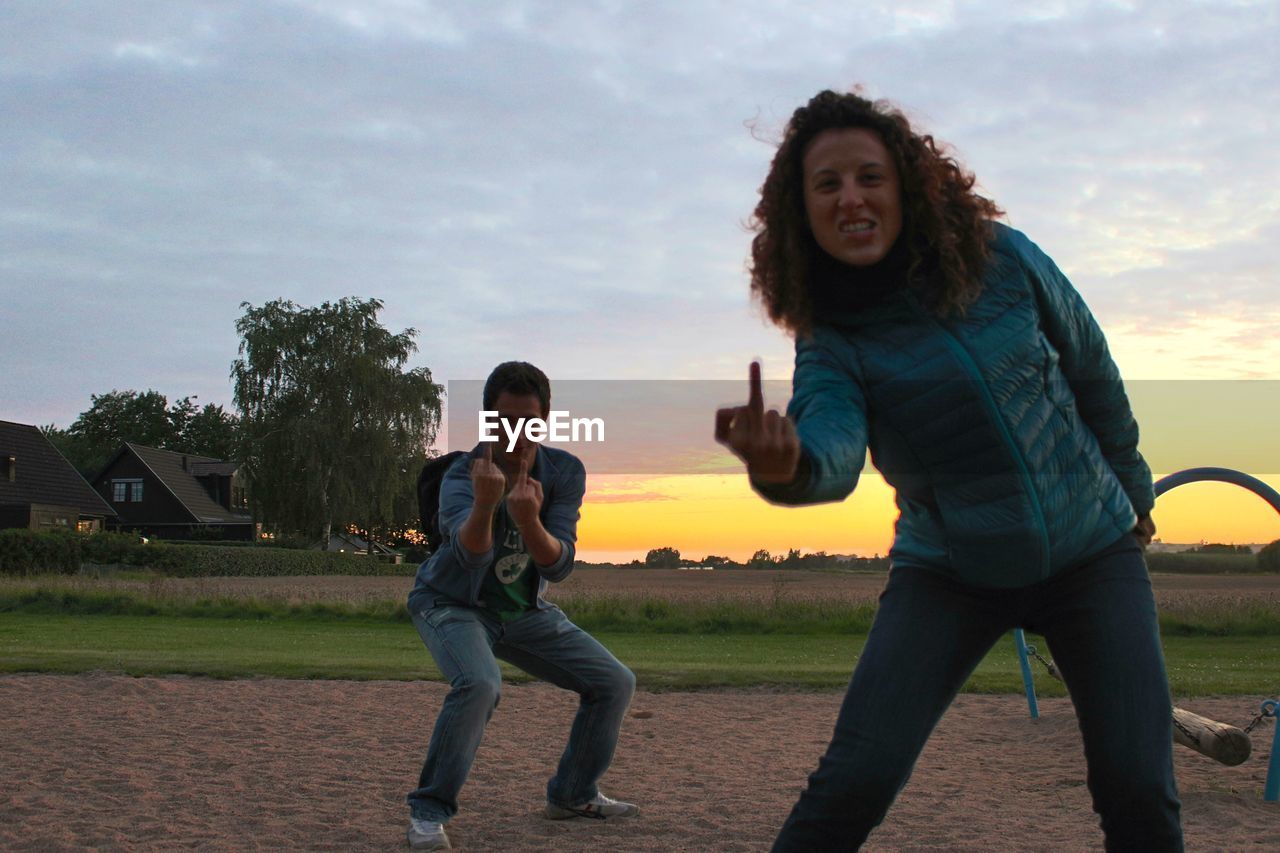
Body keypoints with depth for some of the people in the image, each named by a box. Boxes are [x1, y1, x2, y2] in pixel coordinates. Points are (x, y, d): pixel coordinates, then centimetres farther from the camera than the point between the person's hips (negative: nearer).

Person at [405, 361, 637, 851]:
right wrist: (485, 504, -65)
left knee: (615, 683, 2)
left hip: (524, 610, 5)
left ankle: (572, 794, 22)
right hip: (451, 604, -5)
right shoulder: (463, 476, -26)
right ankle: (429, 810, -17)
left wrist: (529, 521, -44)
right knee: (480, 683, -34)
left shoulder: (564, 472, -15)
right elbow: (471, 551, -45)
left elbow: (558, 567, -24)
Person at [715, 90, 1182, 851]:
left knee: (1139, 792, -8)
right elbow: (834, 446, -32)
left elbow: (1094, 374, 5)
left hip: (1091, 551, 1)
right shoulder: (831, 337, -11)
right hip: (948, 573, -1)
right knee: (855, 780, -15)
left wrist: (1133, 489, 17)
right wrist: (785, 466, -56)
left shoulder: (1001, 258, -10)